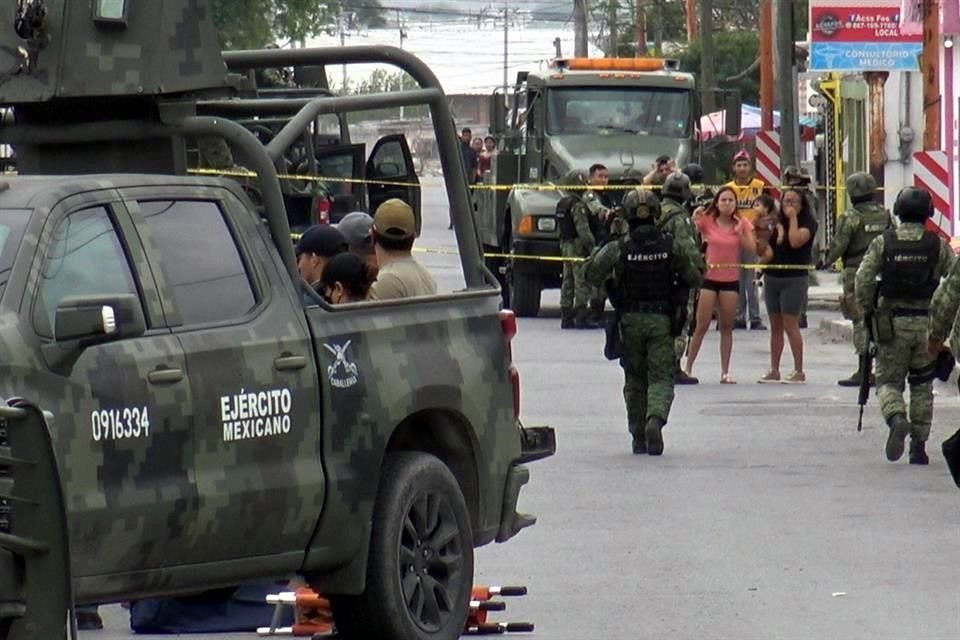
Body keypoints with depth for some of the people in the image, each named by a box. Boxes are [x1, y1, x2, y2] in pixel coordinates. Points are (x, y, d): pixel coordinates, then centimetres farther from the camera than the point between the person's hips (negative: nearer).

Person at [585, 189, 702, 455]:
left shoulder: (618, 249, -8)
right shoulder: (672, 246, -5)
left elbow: (592, 274, -3)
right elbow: (694, 277, -1)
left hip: (630, 320, 0)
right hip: (662, 322, 0)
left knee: (634, 380, 14)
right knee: (661, 378, 1)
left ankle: (639, 437, 16)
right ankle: (656, 419, -27)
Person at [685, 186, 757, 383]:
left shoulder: (742, 224, 2)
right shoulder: (707, 222, -2)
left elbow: (752, 249, -5)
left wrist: (740, 232, -14)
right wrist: (694, 220, -21)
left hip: (731, 279, 2)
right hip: (709, 277, -2)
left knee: (727, 327, 5)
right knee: (701, 326, -3)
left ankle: (725, 371, 10)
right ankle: (688, 367, 4)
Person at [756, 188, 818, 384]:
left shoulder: (808, 223, -3)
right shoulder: (778, 224, 14)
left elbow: (795, 241, -21)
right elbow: (767, 252, 16)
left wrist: (793, 218, -12)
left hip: (795, 278, -6)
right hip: (773, 277, 6)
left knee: (790, 324, -10)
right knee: (775, 326, 8)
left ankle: (799, 371, -7)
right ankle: (774, 371, 12)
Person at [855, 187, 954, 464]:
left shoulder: (882, 243, -3)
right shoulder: (938, 245, -2)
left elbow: (862, 281, -6)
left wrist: (868, 311, 9)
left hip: (892, 323, -1)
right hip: (927, 323, 1)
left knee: (888, 381, 8)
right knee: (922, 385, 13)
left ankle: (897, 419, -23)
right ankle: (918, 446, 12)